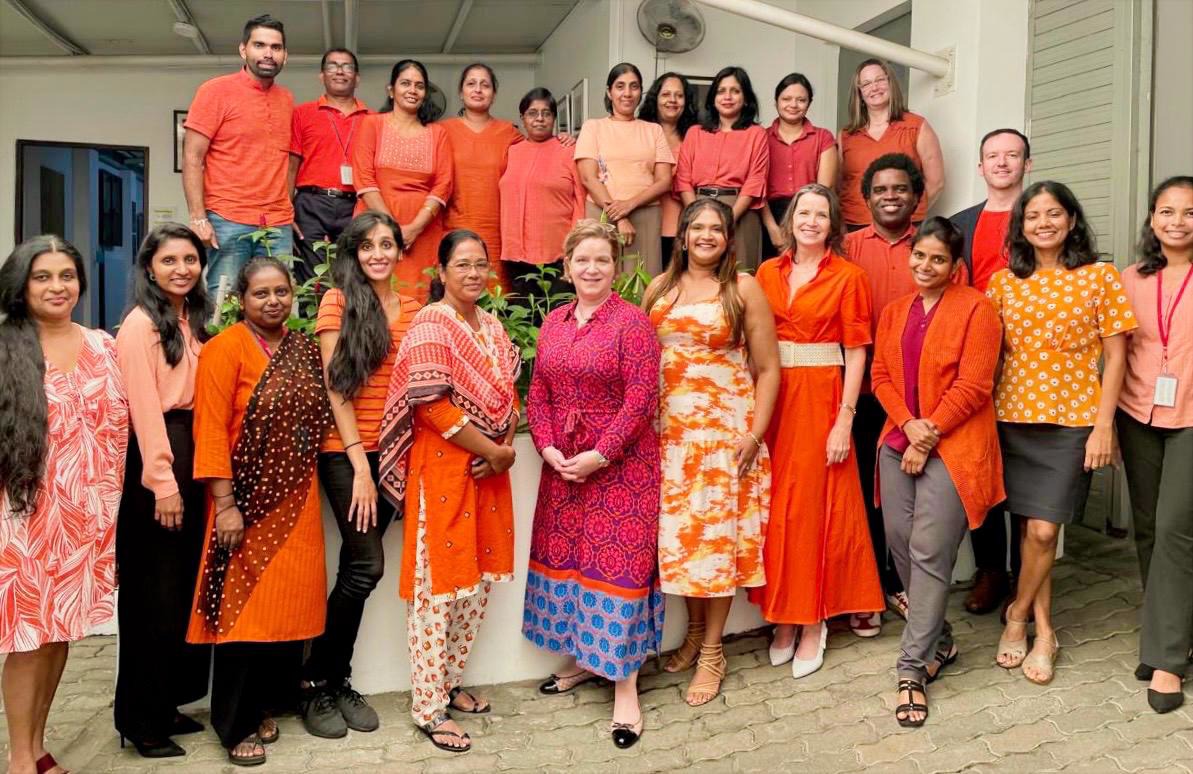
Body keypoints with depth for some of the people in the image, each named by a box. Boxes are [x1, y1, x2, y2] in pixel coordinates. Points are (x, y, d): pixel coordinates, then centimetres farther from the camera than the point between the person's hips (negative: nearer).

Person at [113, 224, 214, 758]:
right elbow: (144, 407, -16)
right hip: (155, 459, -8)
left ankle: (168, 703, 25)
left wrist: (194, 470, 10)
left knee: (185, 587, 13)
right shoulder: (141, 323, -10)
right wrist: (162, 480, -19)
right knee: (153, 593, 0)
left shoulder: (193, 321, 16)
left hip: (192, 454, 8)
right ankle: (141, 719, 12)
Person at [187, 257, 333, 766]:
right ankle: (237, 725, 16)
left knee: (291, 603, 11)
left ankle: (265, 705, 28)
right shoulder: (226, 349, -8)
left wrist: (307, 488, 10)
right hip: (248, 501, -6)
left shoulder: (303, 349, 10)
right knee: (245, 607, 1)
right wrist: (224, 504, -17)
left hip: (296, 500, 6)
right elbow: (211, 430, -13)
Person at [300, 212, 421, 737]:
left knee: (356, 566, 9)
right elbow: (335, 386, -7)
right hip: (345, 451, -4)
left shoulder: (413, 309, 11)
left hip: (392, 452, 4)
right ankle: (314, 682, 8)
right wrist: (360, 463, -12)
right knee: (367, 565, -9)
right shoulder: (338, 301, -2)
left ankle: (338, 681, 21)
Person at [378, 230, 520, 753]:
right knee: (440, 585, -2)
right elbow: (431, 403, -19)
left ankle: (449, 681, 30)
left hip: (490, 469, 8)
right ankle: (428, 707, 9)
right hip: (443, 468, -8)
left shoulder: (492, 326, 13)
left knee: (479, 580, 14)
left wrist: (508, 447, -1)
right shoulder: (431, 325, -11)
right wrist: (490, 450, -15)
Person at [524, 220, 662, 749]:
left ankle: (625, 686, 8)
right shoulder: (554, 323, 9)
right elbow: (538, 394, 10)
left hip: (620, 464, -6)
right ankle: (585, 658, 33)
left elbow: (641, 400, -15)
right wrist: (548, 448, -5)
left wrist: (599, 455, -17)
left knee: (620, 561, -2)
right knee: (566, 554, 14)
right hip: (563, 464, 6)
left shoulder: (632, 321, -10)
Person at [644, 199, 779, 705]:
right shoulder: (659, 288, 10)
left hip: (724, 425, -3)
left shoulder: (743, 287, -1)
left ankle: (713, 649, 11)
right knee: (678, 528, 7)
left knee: (718, 530, -1)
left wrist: (755, 432, -9)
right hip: (668, 426, 4)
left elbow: (768, 367, -2)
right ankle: (694, 631, 26)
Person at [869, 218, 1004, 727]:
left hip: (952, 447, -6)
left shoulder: (976, 308, -3)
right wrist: (907, 423, -7)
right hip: (898, 443, 6)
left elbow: (973, 386, -10)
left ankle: (913, 668, -1)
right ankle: (939, 640, 25)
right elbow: (880, 376, 9)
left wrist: (929, 436, -11)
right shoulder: (893, 312, 15)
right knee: (900, 544, 6)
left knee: (929, 552, -9)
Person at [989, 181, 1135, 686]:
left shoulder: (1100, 277, 0)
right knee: (1032, 528, 7)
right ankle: (1044, 631, 20)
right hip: (1014, 416, 2)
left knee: (1042, 529, -6)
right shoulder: (1004, 281, 7)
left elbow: (1114, 356, -1)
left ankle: (1018, 614, 18)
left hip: (1073, 419, -2)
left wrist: (1104, 426, -7)